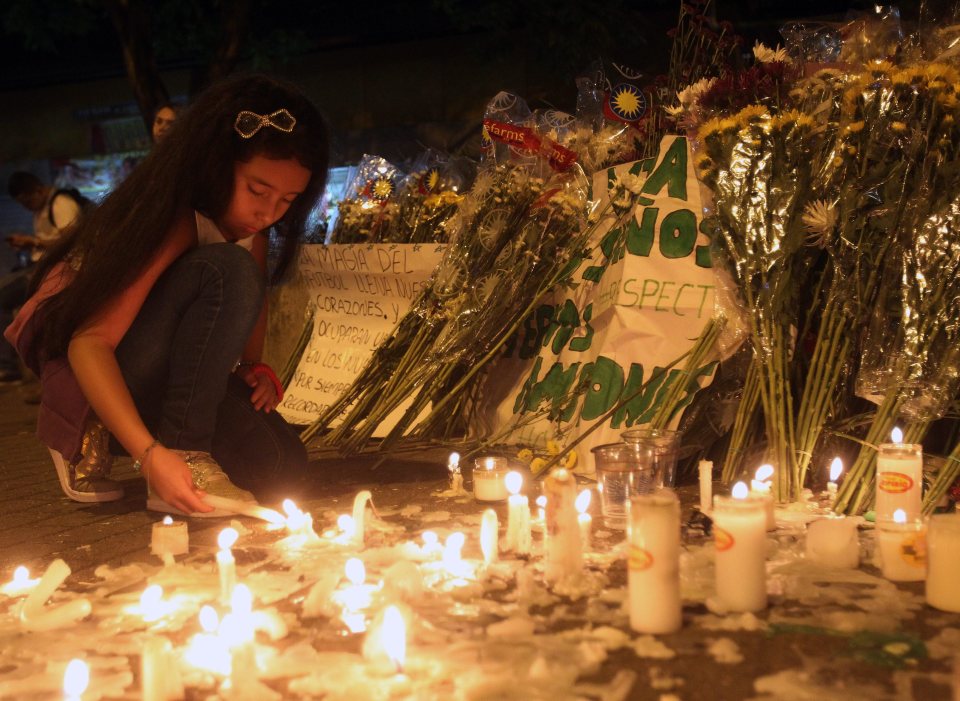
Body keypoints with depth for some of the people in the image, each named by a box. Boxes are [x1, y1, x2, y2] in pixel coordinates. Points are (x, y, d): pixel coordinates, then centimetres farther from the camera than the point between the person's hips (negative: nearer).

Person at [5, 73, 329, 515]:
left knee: (280, 466, -14)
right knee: (226, 271, -31)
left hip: (169, 369, 8)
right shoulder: (173, 220, -27)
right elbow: (91, 342, -32)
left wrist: (252, 367, -8)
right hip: (87, 364, -7)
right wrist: (149, 454, -42)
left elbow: (251, 298, 12)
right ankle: (182, 447, -25)